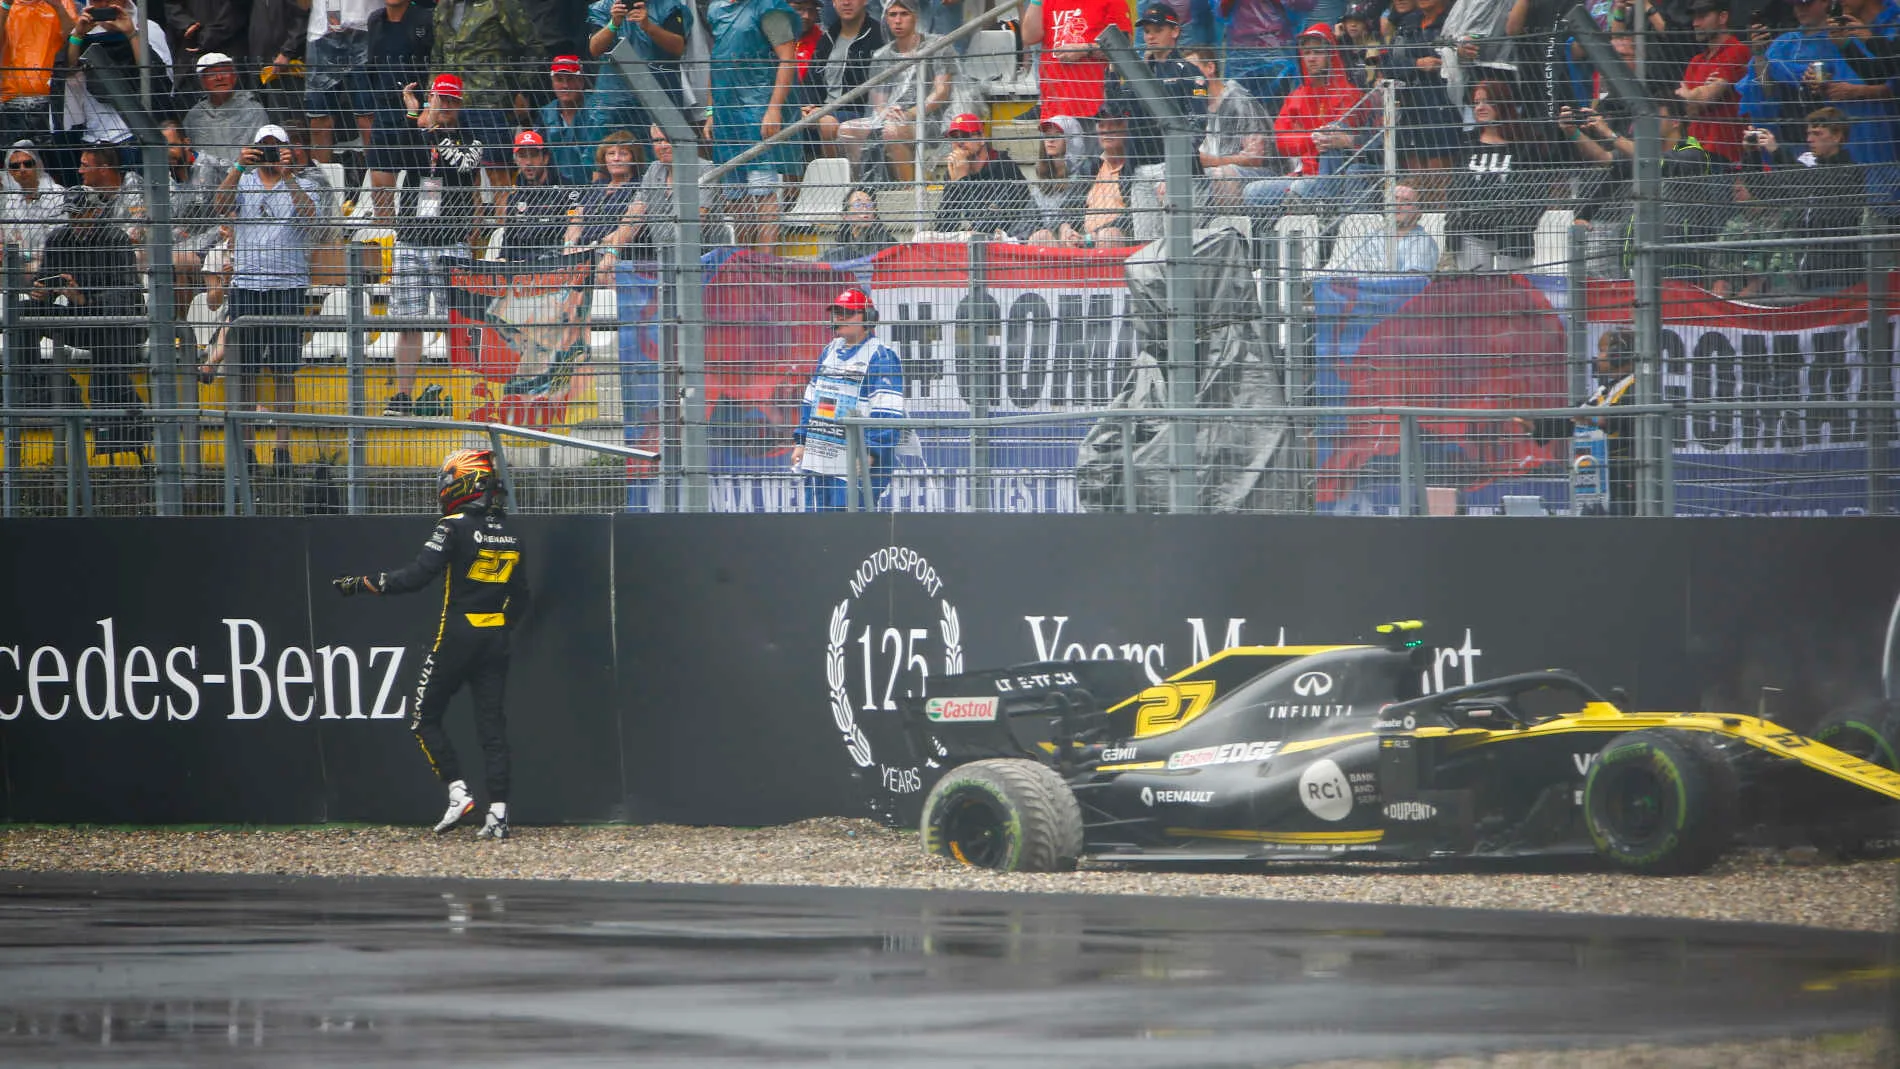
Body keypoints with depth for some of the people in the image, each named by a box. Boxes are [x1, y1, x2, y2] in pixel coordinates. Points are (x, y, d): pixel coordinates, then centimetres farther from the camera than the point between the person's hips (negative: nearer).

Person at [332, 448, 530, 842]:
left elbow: (416, 576, -17)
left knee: (425, 720, 7)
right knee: (492, 726, 6)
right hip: (495, 642, 6)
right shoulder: (511, 537, 8)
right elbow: (522, 599, 14)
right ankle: (498, 811, -2)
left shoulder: (455, 527, -12)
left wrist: (359, 585, -10)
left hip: (456, 636, -6)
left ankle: (458, 792, -5)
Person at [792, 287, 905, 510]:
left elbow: (887, 414, -15)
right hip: (818, 462, 8)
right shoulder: (830, 351, 18)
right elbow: (810, 401, 25)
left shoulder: (881, 356, -8)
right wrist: (800, 442, 18)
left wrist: (869, 453, -22)